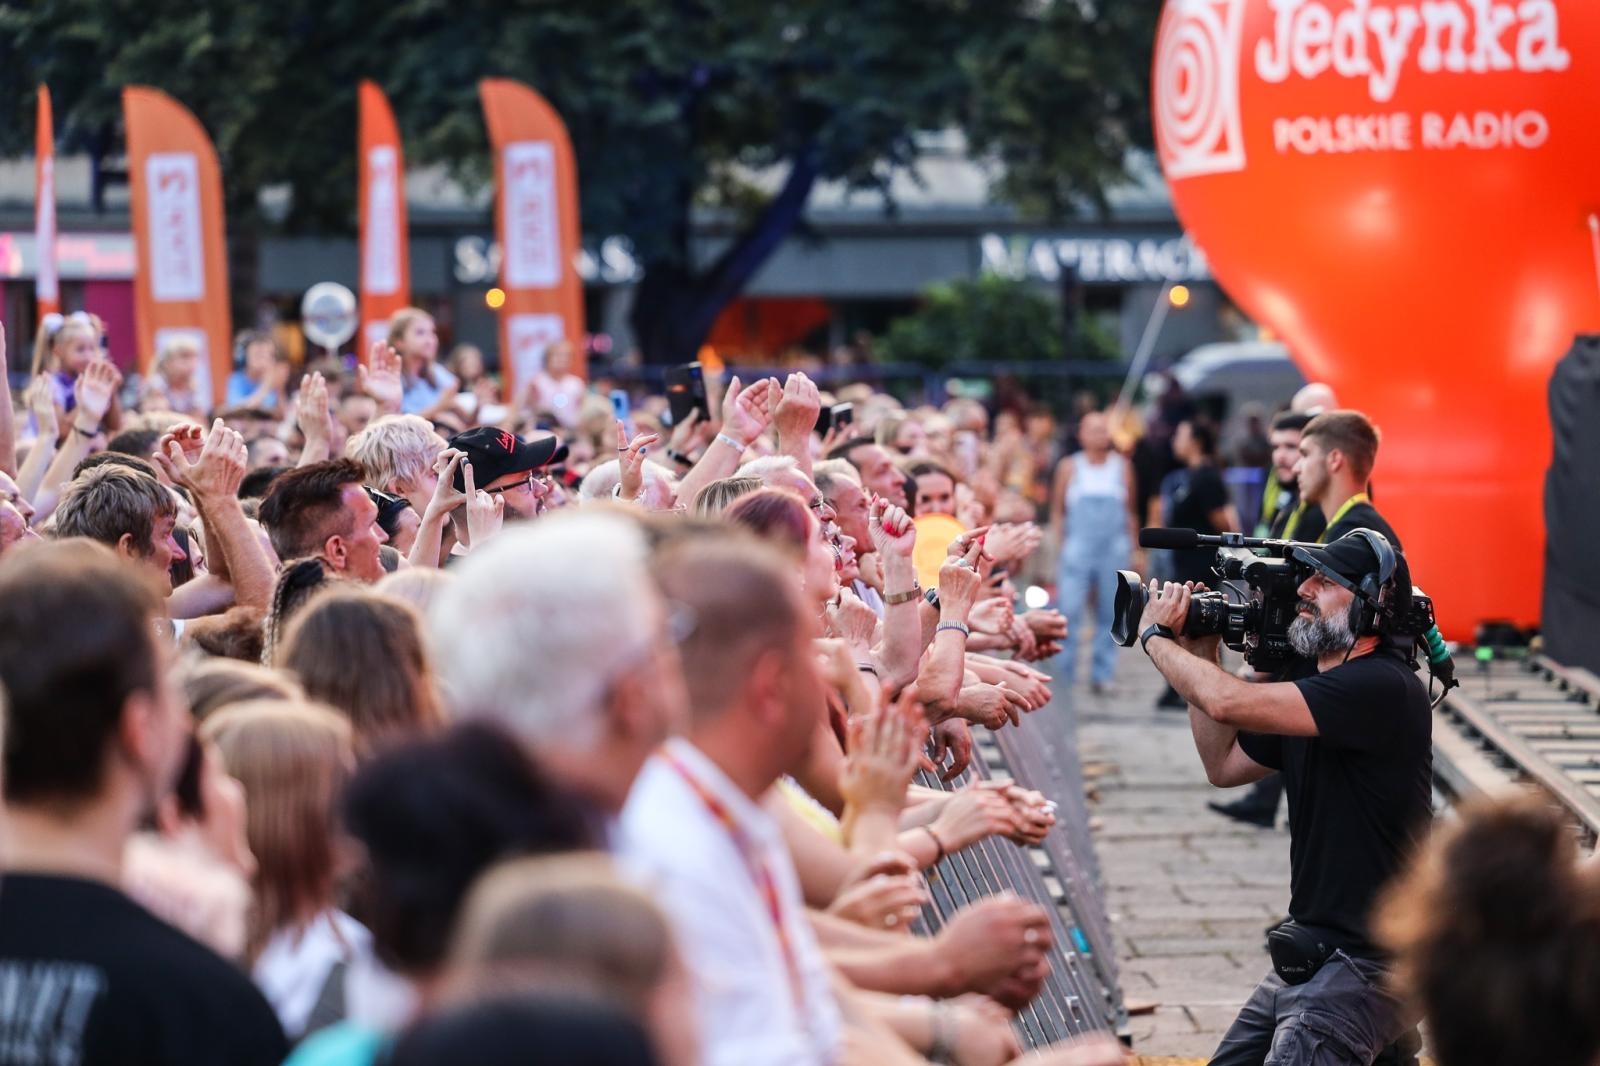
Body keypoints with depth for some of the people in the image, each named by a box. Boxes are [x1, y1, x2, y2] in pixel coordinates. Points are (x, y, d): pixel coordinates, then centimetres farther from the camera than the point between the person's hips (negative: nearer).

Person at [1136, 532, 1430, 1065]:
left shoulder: (1383, 687, -21)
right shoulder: (1308, 679, 12)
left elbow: (1227, 702, -27)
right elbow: (1224, 764, 21)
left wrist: (1156, 636, -9)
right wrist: (1200, 656, 11)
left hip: (1367, 959, -10)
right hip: (1312, 952, 10)